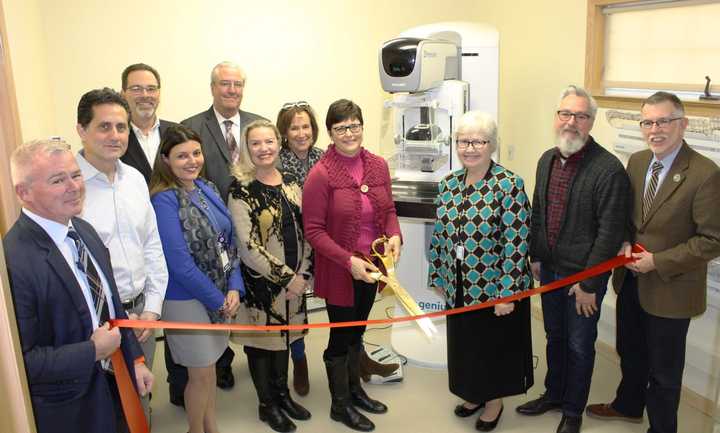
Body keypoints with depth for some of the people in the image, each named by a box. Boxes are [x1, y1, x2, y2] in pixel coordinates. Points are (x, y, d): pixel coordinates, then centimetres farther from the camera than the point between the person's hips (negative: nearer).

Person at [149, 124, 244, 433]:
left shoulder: (207, 188, 2)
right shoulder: (164, 199, -18)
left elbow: (229, 241, 4)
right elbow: (180, 263, -21)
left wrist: (234, 288, -7)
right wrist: (218, 299, -14)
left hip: (220, 294, 6)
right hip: (186, 299, -6)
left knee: (210, 364, 21)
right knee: (200, 373, 9)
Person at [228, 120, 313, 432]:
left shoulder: (291, 182, 4)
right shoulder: (241, 190, -13)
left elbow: (305, 230, 7)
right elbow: (247, 245, -18)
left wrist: (303, 274, -4)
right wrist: (285, 277, -16)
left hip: (295, 279, 5)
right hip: (260, 280, -5)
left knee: (284, 335, 19)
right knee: (261, 337, 10)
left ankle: (282, 394, 38)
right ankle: (267, 404, 29)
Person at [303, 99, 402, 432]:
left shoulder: (378, 165, -1)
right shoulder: (321, 174, -17)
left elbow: (388, 210, 9)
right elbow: (314, 231, -16)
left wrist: (395, 235, -11)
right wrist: (349, 261, -23)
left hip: (370, 267, 5)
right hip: (338, 270, -5)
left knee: (357, 332, 23)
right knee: (341, 336, 10)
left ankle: (354, 389, 45)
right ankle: (340, 405, 32)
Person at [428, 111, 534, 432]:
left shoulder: (509, 185, -16)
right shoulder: (449, 184, 2)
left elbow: (517, 244, -18)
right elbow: (440, 235, 8)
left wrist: (507, 293, -18)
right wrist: (438, 277, 10)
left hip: (495, 287, -5)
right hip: (459, 287, 5)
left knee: (495, 344, 13)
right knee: (465, 343, 19)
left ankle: (495, 401, 37)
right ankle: (474, 394, 43)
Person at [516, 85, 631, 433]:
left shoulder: (609, 169, -20)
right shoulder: (547, 160, 2)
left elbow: (610, 232, -19)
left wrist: (589, 283, -17)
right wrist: (535, 256, 11)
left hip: (584, 274, -6)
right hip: (549, 269, 6)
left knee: (580, 345, 12)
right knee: (555, 336, 22)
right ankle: (553, 394, 43)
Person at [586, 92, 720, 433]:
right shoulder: (636, 162, 0)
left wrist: (658, 262, -20)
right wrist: (625, 243, -6)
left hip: (670, 289, -6)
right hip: (631, 279, 6)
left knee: (664, 369, 12)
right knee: (629, 352, 26)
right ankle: (628, 405, 50)